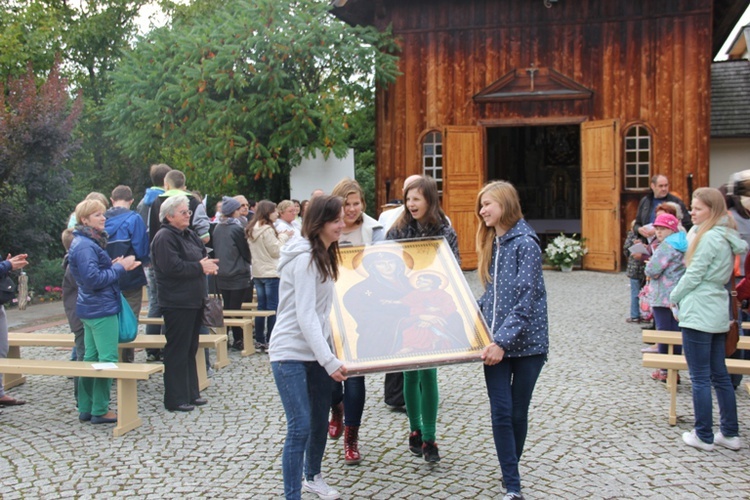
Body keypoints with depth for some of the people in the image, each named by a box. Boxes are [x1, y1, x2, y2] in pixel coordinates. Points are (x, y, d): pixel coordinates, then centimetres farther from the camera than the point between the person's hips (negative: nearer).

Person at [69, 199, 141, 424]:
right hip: (101, 309, -11)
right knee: (107, 360, -5)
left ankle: (86, 408, 20)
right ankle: (100, 410, 0)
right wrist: (120, 267, -15)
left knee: (91, 358, 13)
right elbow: (93, 279, -23)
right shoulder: (85, 246, -17)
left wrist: (114, 266, 4)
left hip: (91, 309, 11)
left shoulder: (87, 242, 15)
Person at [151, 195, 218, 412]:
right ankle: (175, 399, 4)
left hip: (194, 300, 9)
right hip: (177, 303, -9)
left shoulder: (190, 235, 15)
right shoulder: (164, 238, -13)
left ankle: (191, 393, 24)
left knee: (191, 349, 15)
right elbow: (172, 267, -23)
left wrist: (208, 264, -1)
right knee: (177, 351, -3)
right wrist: (200, 267, -15)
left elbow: (202, 255, 23)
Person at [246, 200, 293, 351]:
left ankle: (259, 341, 14)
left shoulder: (251, 230, 11)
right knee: (273, 308, -2)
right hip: (271, 273, -9)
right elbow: (276, 251, -13)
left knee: (261, 307, 12)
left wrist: (279, 237, 13)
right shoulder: (267, 229, -16)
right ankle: (271, 341, -1)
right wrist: (284, 237, -2)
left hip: (257, 273, 9)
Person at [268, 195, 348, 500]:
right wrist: (329, 360, -26)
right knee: (300, 427, -11)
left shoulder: (324, 255, 12)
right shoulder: (304, 258, -17)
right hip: (291, 354, -9)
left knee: (321, 420, 17)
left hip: (318, 350, 9)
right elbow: (305, 315, -22)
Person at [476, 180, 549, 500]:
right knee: (501, 412, -2)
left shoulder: (525, 244, -12)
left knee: (518, 412, 7)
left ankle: (511, 471, 28)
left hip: (525, 342, -6)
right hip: (496, 342, 6)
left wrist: (503, 341, -22)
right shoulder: (493, 243, 11)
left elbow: (525, 299, -18)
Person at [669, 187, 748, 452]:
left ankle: (704, 436, 7)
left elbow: (693, 275, -13)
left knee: (700, 378, -1)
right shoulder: (727, 237, 12)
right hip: (718, 313, 10)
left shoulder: (710, 237, -17)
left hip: (699, 314, -10)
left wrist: (675, 296, -1)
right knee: (720, 375, 15)